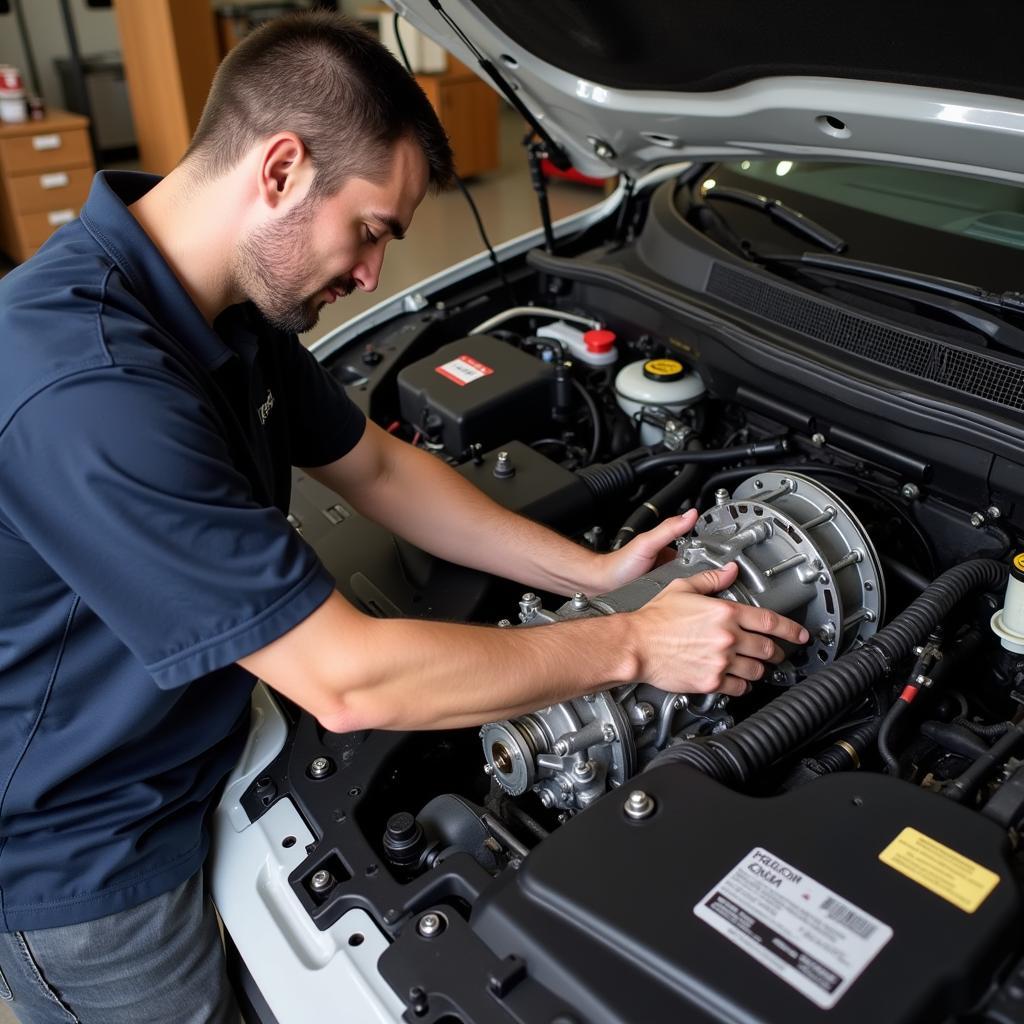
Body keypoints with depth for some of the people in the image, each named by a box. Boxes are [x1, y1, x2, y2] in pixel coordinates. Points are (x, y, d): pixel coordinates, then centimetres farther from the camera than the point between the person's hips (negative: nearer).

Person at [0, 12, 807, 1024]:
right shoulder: (92, 389, -38)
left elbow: (377, 466, 4)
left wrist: (595, 572, -2)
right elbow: (345, 681, -35)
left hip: (171, 775, 7)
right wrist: (632, 647, -25)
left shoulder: (228, 306, -7)